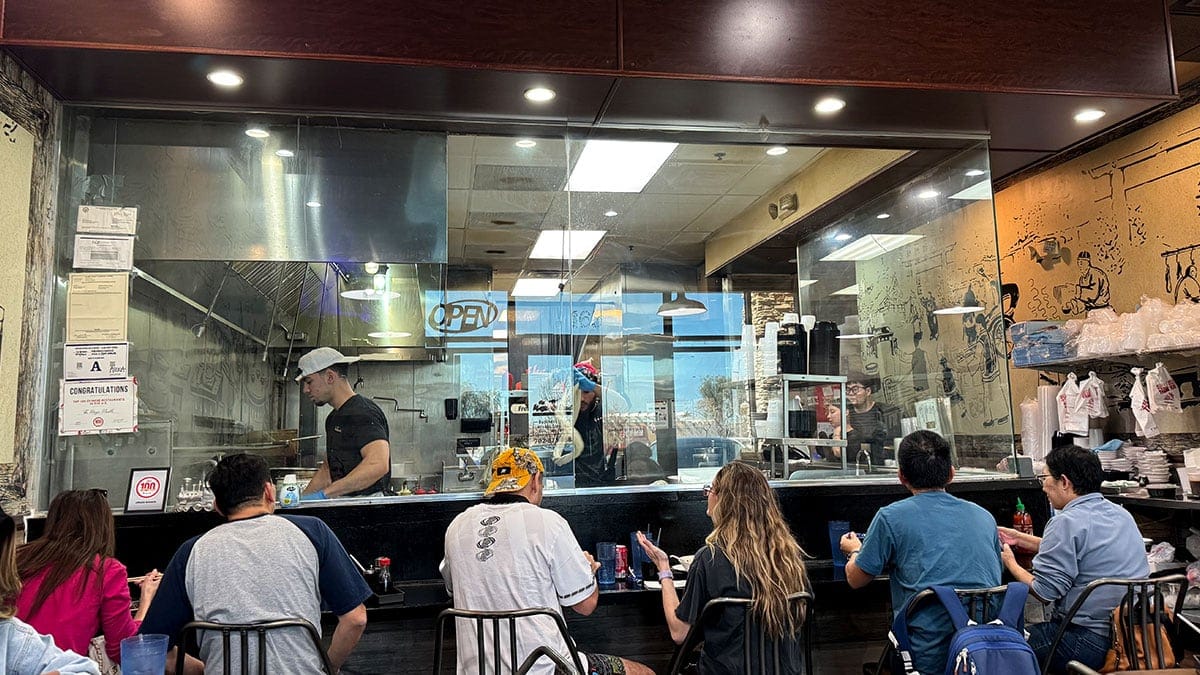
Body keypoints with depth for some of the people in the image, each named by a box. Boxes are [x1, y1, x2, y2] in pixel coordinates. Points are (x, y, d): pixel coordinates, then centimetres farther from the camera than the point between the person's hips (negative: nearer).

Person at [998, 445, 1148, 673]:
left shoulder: (1066, 522, -17)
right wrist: (1020, 538, 26)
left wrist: (1010, 563, -1)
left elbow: (1044, 592, -17)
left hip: (1093, 642, -9)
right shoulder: (1121, 513, 10)